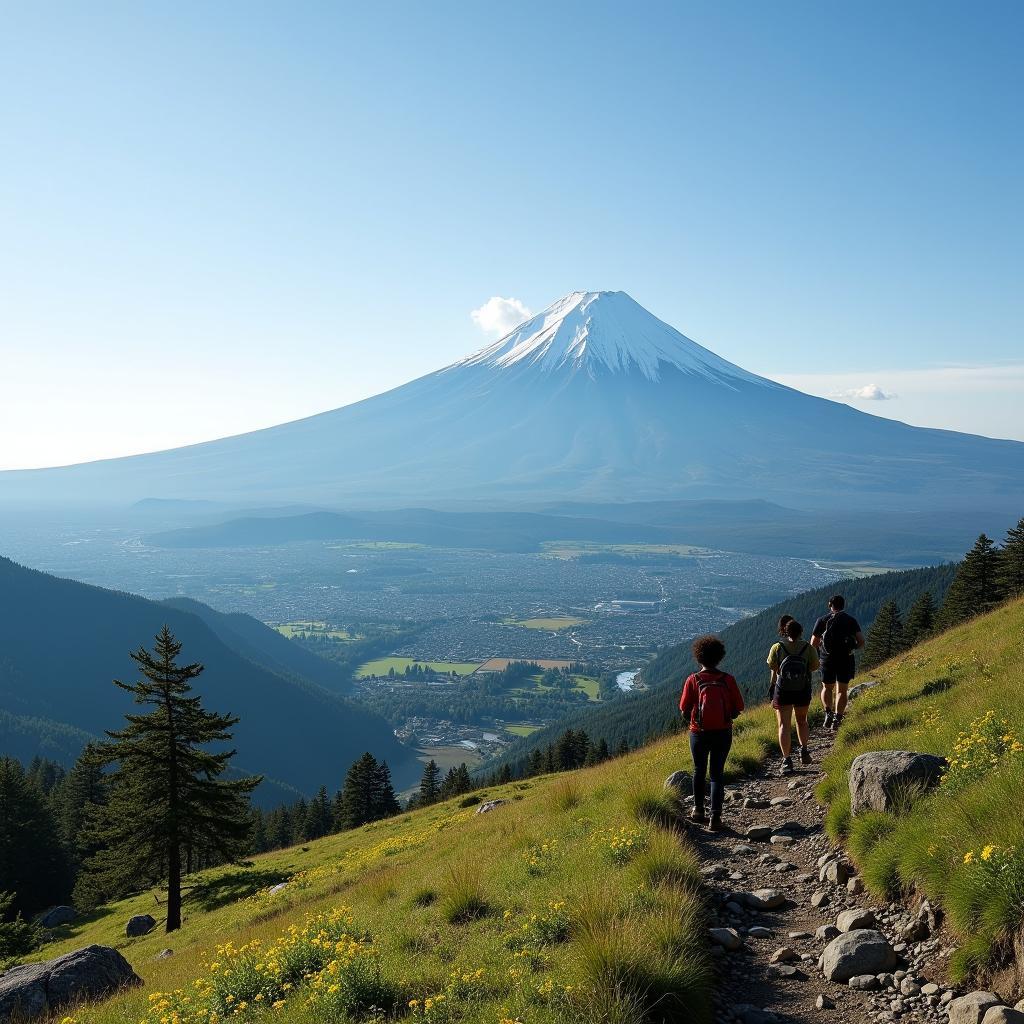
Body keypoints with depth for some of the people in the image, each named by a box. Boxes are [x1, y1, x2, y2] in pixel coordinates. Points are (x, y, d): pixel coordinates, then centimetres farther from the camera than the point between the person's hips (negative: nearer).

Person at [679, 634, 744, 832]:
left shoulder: (693, 680, -10)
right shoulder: (727, 680, -7)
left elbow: (685, 712, -8)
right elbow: (737, 710, -3)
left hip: (699, 733, 0)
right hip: (723, 732, 1)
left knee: (699, 771, 20)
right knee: (717, 773, 8)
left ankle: (698, 811, 31)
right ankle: (715, 818, 1)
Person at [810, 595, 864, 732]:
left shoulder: (822, 620, 0)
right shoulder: (851, 620, 3)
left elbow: (813, 644, -3)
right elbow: (861, 642, -3)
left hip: (827, 659, 0)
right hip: (846, 660, 0)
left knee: (827, 688, 18)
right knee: (842, 691, 11)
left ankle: (828, 713, -3)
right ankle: (837, 719, -3)